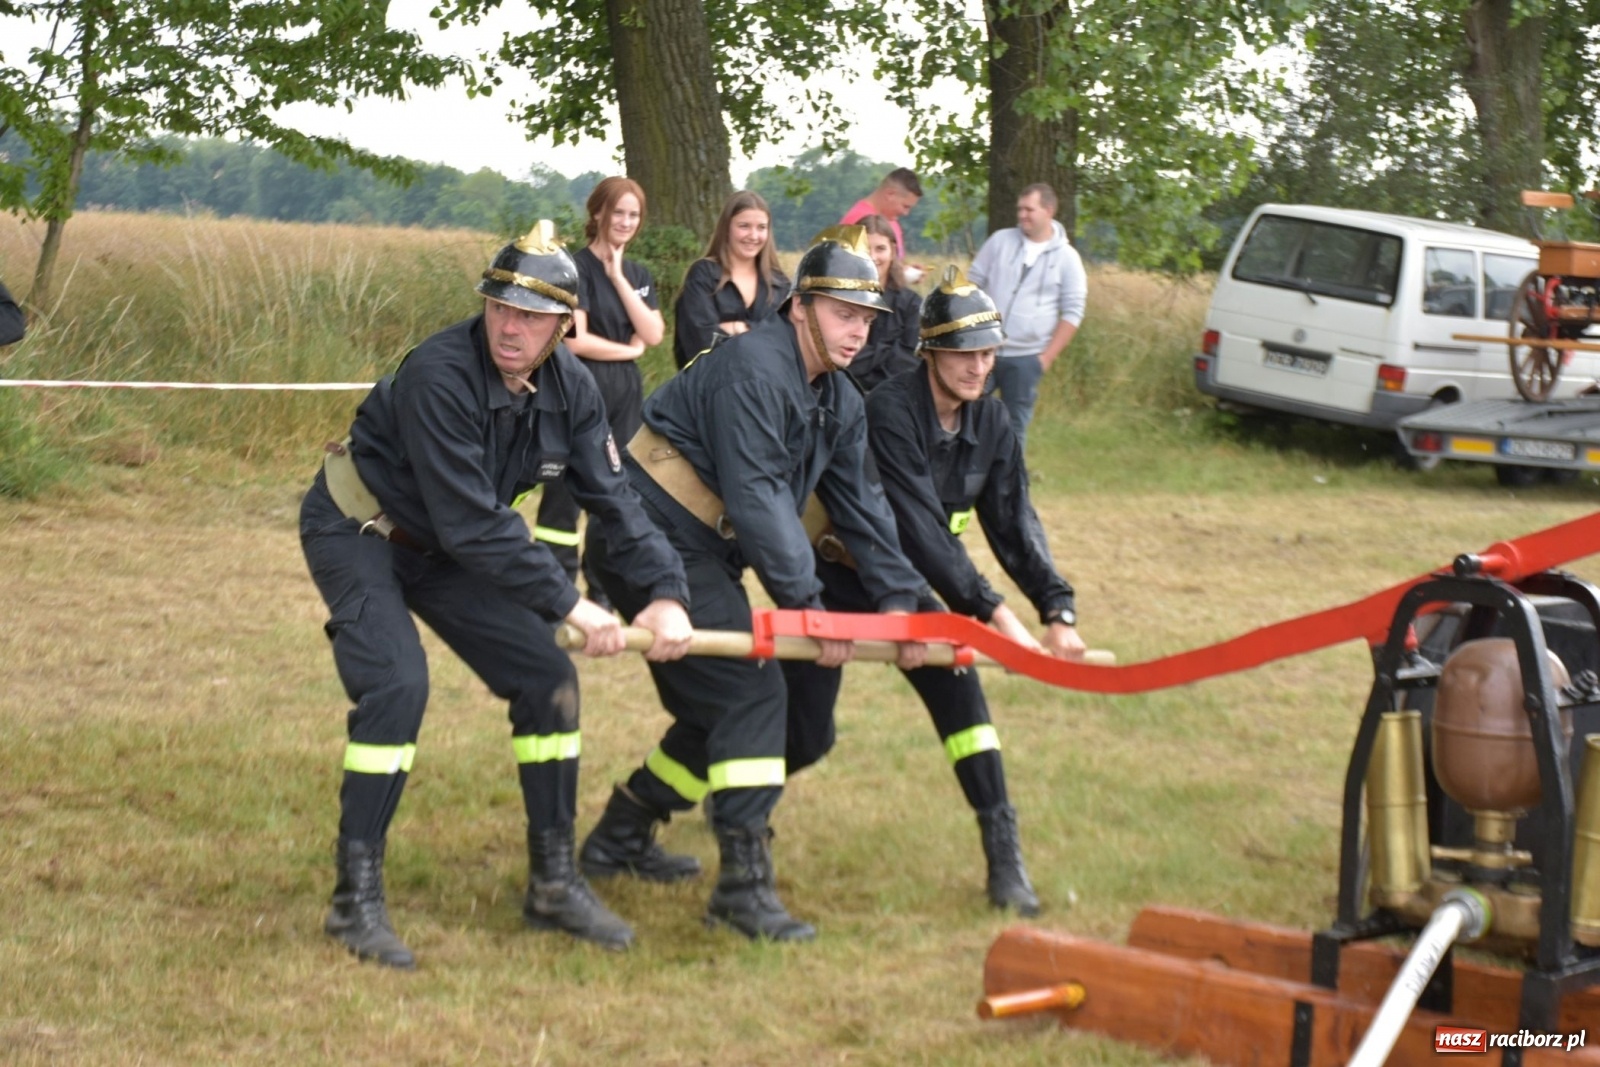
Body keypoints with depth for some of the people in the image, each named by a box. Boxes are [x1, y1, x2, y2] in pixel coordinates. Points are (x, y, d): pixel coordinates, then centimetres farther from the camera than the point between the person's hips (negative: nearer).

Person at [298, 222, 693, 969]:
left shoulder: (569, 387, -11)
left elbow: (611, 496, -7)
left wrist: (666, 590, -21)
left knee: (547, 678, 0)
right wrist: (568, 604, -32)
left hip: (442, 548, 7)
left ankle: (554, 883, 13)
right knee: (396, 684, -26)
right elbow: (471, 521, -34)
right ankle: (356, 899, -15)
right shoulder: (439, 374, -33)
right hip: (356, 532, -7)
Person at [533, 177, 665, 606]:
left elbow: (653, 334, -1)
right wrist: (629, 349, -4)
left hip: (625, 393, 7)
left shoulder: (638, 274, 14)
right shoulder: (577, 267, -7)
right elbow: (576, 341, -15)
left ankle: (606, 588, 16)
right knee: (565, 493, -6)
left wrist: (618, 278, -8)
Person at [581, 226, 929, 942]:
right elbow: (756, 496, -26)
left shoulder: (840, 404, 10)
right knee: (751, 694, -18)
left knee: (712, 713, 16)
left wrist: (897, 599, 0)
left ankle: (616, 840, 32)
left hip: (700, 557, 10)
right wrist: (806, 604, -25)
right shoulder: (752, 369, -21)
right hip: (653, 543, -10)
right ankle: (742, 883, -17)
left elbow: (859, 505, 11)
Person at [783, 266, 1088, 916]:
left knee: (956, 684, -15)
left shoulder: (990, 425, -5)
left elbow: (1014, 525, -5)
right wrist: (992, 612, -37)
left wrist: (1057, 611, -18)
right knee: (806, 736, -3)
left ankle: (1004, 855, -11)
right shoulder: (890, 411, -28)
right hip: (833, 575, -6)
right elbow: (921, 528, -33)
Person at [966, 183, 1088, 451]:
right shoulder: (1000, 240, 3)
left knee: (1015, 426, 6)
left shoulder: (1066, 258, -2)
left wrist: (1047, 357, -9)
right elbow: (972, 285, 8)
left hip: (1026, 358, -2)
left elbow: (1072, 313, -2)